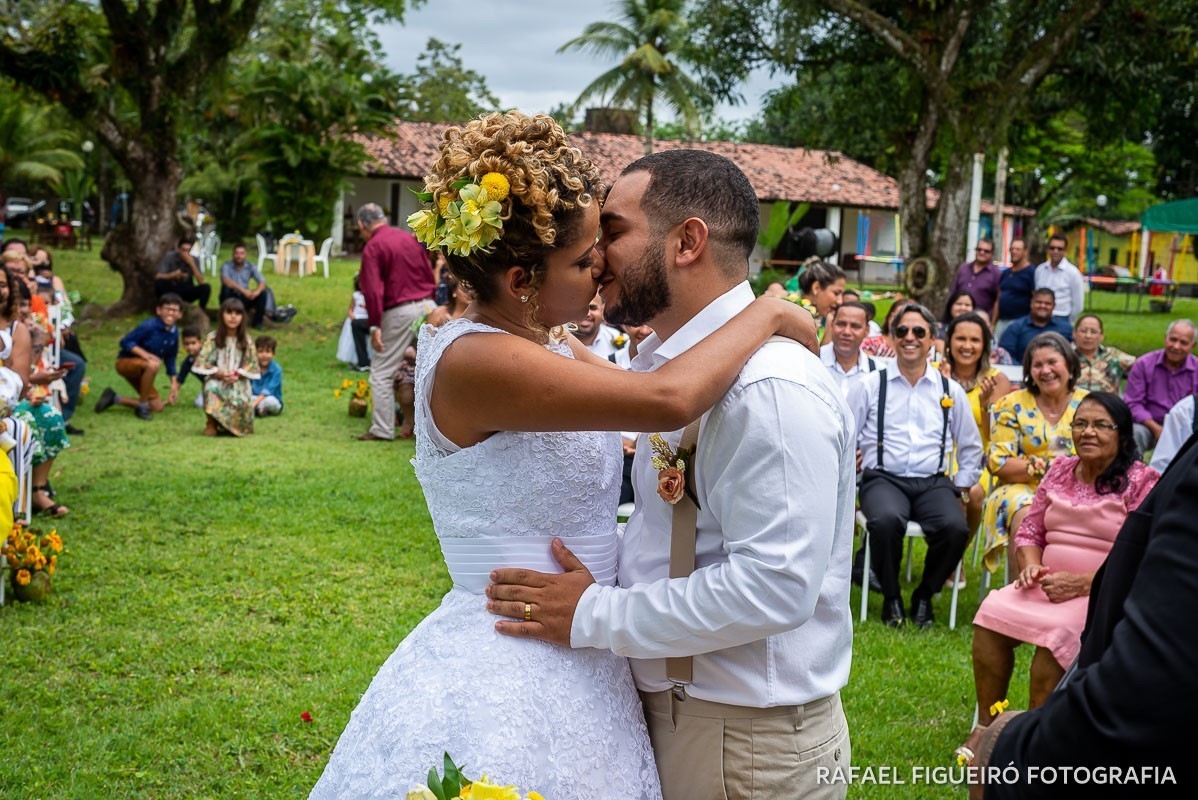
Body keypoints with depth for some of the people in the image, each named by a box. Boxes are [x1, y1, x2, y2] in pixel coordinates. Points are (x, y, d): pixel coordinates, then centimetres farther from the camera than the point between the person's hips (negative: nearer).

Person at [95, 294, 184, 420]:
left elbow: (170, 359, 7)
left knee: (158, 407, 0)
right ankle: (142, 406, -22)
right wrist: (145, 354, -35)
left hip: (141, 370, 7)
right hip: (125, 362, -7)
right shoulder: (149, 326, -24)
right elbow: (125, 342, -20)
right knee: (154, 364, -39)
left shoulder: (174, 333, -4)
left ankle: (114, 398, 14)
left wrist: (174, 384, 3)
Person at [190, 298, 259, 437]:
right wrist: (220, 374, -19)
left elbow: (251, 364, 3)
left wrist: (237, 375, -15)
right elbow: (203, 362, -6)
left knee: (243, 402, -27)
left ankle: (233, 426, 10)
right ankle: (211, 424, -13)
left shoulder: (246, 340, 2)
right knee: (211, 388, -36)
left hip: (238, 382, 1)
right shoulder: (213, 337, -3)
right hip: (217, 379, -1)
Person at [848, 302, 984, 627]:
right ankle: (891, 598, -9)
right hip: (884, 478, -2)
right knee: (886, 520, -37)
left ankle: (924, 595, -1)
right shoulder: (869, 386, 8)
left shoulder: (951, 390, 15)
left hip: (933, 482, 2)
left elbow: (971, 447, 25)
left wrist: (962, 486, 14)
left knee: (956, 527, -30)